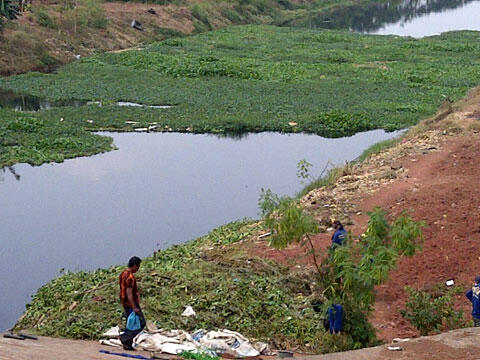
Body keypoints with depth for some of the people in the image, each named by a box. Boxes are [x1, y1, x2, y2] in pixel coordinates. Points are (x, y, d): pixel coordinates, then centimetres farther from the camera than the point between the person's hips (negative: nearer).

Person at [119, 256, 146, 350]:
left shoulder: (123, 273, 11)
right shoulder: (130, 276, -20)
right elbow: (129, 293, -25)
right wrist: (134, 307, -26)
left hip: (125, 302, 10)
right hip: (131, 303, -10)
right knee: (141, 323, -6)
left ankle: (127, 344, 16)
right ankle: (125, 338, -8)